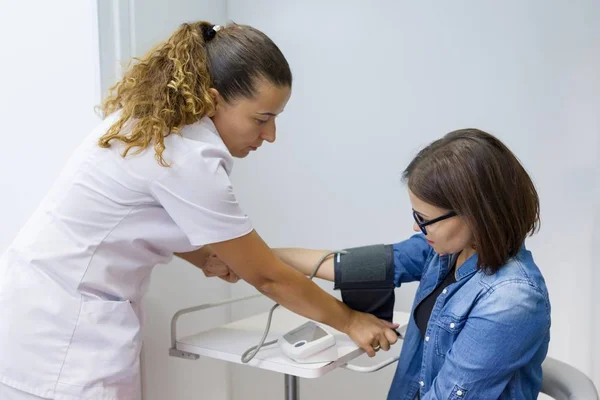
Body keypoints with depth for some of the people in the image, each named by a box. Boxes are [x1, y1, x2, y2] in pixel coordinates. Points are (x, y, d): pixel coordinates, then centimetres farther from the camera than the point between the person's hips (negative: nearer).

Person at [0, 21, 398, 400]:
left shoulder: (153, 118, 0)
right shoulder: (187, 159, -27)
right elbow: (266, 276, -18)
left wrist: (206, 256, 0)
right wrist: (349, 320, -5)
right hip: (63, 330, -9)